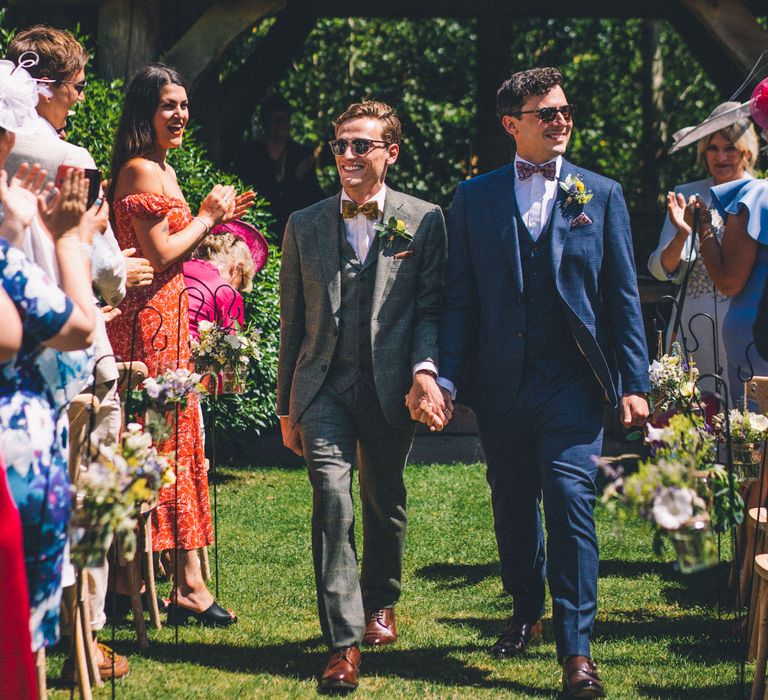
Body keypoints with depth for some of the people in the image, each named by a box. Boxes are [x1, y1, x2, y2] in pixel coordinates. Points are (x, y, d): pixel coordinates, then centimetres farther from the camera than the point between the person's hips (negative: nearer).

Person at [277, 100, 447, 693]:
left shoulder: (424, 220, 3)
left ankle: (381, 603, 40)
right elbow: (292, 320, 12)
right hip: (324, 384, 0)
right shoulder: (305, 225, 9)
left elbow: (431, 307, 1)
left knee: (384, 502, 14)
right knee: (332, 501, -14)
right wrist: (287, 406, 13)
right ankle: (344, 644, -15)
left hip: (389, 387, 0)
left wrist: (425, 368, -17)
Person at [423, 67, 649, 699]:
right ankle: (526, 616, 32)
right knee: (512, 506, 12)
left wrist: (634, 381, -1)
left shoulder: (602, 195, 7)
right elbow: (460, 297, 7)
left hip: (571, 380, -2)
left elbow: (623, 295, 5)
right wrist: (446, 377, 0)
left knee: (570, 499, -13)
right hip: (500, 381, 2)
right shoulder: (474, 198, 8)